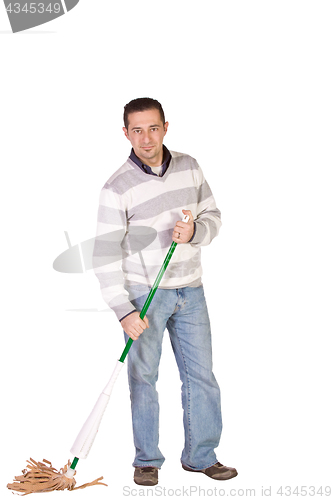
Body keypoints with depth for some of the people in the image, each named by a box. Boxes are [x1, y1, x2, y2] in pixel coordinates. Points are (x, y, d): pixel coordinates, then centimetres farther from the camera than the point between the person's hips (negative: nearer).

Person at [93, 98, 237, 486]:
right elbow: (105, 255, -14)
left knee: (200, 374, 6)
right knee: (143, 377, 3)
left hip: (190, 291, 4)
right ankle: (147, 460, 18)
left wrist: (194, 232, -15)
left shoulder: (189, 167, 1)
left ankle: (200, 456, 20)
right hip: (144, 293, -4)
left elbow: (213, 216, 9)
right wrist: (124, 311, -20)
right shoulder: (117, 188, -13)